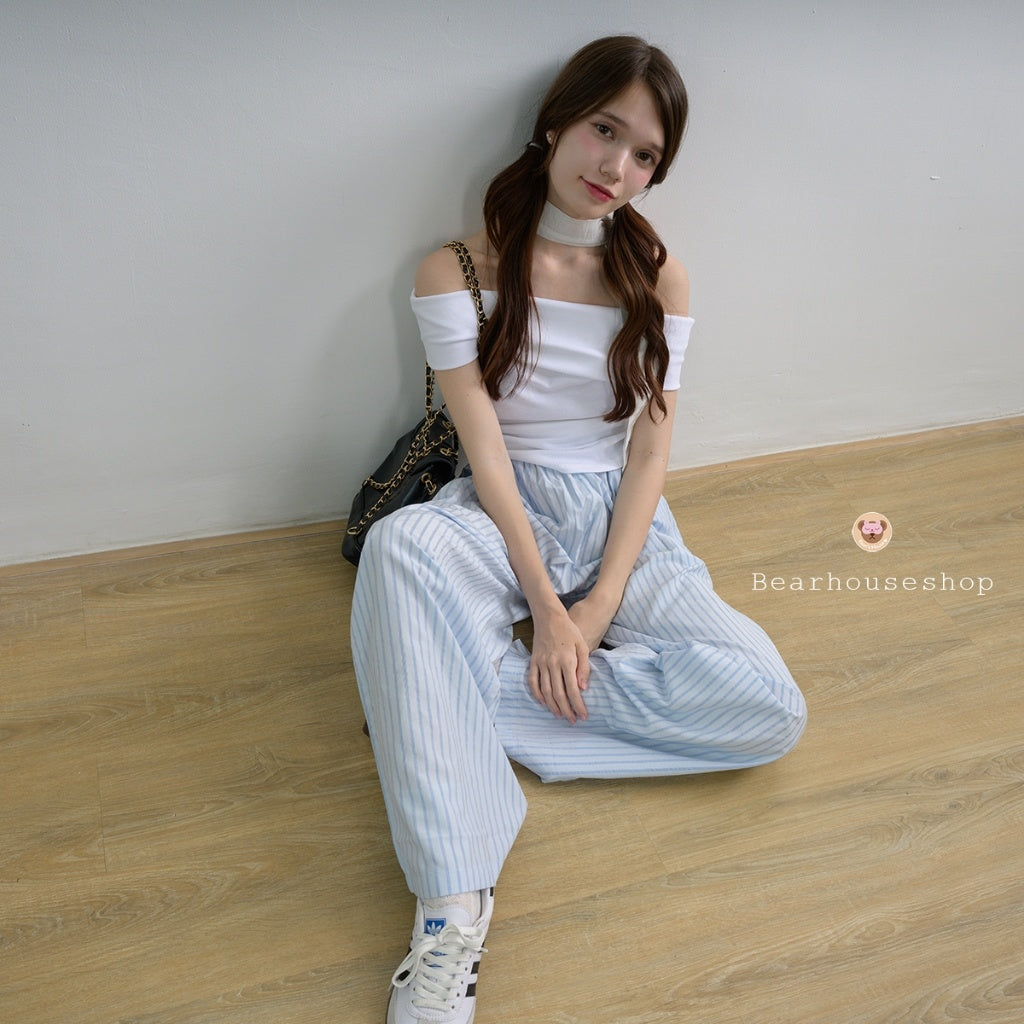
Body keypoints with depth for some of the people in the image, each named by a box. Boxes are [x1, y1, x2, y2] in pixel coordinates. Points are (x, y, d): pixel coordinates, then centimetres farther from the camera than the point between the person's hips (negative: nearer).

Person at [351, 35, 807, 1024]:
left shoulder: (657, 279, 4)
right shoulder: (459, 271, -4)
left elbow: (649, 453, -1)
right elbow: (485, 450, -11)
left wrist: (599, 607, -13)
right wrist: (548, 608, -20)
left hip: (623, 524, 3)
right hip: (505, 515, -2)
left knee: (769, 710, -21)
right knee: (401, 545, -39)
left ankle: (470, 691, -18)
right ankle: (454, 906, -38)